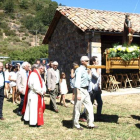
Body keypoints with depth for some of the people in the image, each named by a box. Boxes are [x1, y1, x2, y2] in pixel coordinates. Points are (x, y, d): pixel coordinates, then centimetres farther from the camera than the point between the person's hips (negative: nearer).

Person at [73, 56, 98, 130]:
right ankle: (76, 125, 13)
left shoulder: (85, 70, 14)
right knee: (77, 108, 2)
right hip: (80, 90, -9)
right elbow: (77, 82, -20)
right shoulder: (79, 70, -13)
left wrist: (89, 72, 11)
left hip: (85, 90, 9)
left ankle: (90, 124, 18)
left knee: (90, 107, 10)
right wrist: (78, 93, -25)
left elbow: (89, 79, 22)